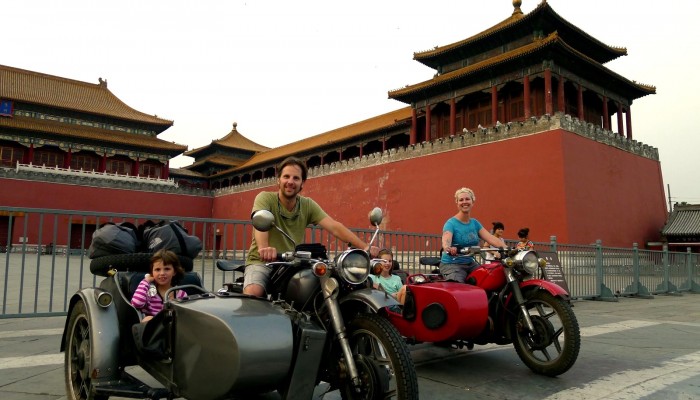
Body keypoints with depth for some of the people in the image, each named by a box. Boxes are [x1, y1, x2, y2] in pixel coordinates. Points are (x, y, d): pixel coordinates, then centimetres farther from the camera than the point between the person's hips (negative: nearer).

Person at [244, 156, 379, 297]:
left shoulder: (308, 205, 3)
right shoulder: (265, 198, -7)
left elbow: (334, 227, -8)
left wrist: (364, 247, -22)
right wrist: (263, 247, -51)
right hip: (261, 262, -3)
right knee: (252, 293, -33)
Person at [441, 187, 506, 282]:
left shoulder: (475, 223, 10)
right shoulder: (451, 223, -9)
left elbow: (490, 238, 0)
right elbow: (446, 240, -28)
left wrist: (506, 248, -18)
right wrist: (448, 248, -52)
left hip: (470, 263, 6)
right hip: (451, 264, -6)